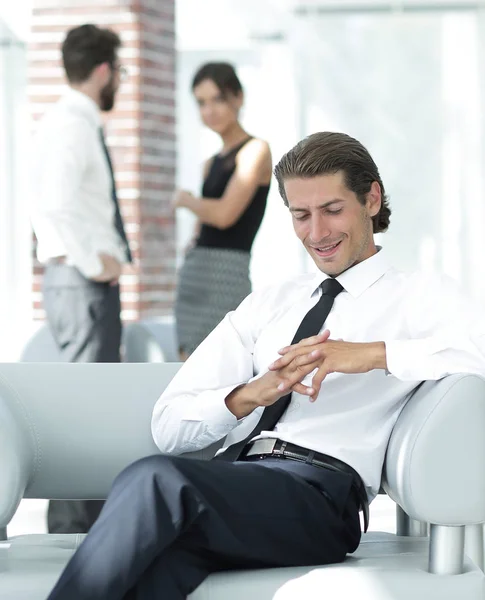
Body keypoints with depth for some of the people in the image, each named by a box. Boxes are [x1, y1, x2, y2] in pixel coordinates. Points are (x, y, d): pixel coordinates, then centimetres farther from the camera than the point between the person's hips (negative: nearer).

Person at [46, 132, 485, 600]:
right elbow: (168, 427, 18)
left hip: (319, 492, -4)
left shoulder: (420, 296, 14)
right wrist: (250, 395, -3)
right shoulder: (266, 305, 28)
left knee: (156, 479, -34)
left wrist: (374, 354, -16)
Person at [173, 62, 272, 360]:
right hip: (194, 281, 9)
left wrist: (185, 199, 1)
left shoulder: (256, 151, -5)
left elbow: (225, 215, -16)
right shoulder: (213, 165, 20)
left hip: (224, 280, -9)